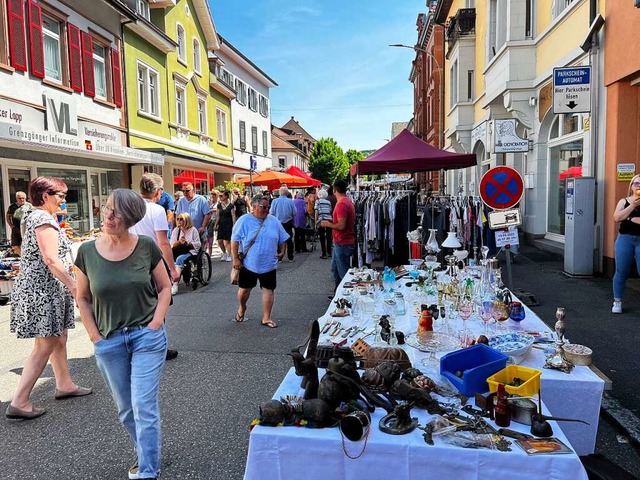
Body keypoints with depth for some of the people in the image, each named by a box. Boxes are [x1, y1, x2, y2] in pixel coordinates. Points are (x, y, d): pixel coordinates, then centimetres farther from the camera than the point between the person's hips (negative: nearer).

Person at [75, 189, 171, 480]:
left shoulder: (146, 247, -8)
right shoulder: (88, 251, -4)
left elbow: (164, 287, 2)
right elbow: (83, 298, 6)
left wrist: (156, 322, -9)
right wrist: (96, 337, 0)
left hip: (147, 336, -3)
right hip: (109, 342, 3)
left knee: (144, 406, -2)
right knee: (125, 409, 17)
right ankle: (145, 453, 41)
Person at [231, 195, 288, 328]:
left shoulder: (274, 221, 1)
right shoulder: (244, 221, -9)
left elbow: (283, 239, 12)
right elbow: (235, 240, -8)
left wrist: (282, 252, 1)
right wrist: (236, 259, -11)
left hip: (269, 265, 2)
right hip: (248, 264, -2)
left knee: (268, 290, 4)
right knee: (244, 289, 11)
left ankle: (266, 318, 16)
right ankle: (242, 308, 41)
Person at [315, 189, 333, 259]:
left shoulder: (318, 201, 3)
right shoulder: (328, 202, 14)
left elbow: (316, 212, -2)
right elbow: (330, 211, 9)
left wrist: (316, 220, 3)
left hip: (321, 220, -3)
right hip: (329, 219, 3)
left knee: (322, 238, 3)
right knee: (328, 237, 15)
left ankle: (324, 254, 2)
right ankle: (329, 252, 21)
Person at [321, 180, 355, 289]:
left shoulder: (341, 204, -21)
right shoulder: (348, 201, 11)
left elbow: (341, 226, -26)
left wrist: (327, 224, -11)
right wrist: (331, 223, 15)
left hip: (343, 244, -10)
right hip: (340, 242, 10)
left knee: (343, 272, 0)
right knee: (335, 268, 21)